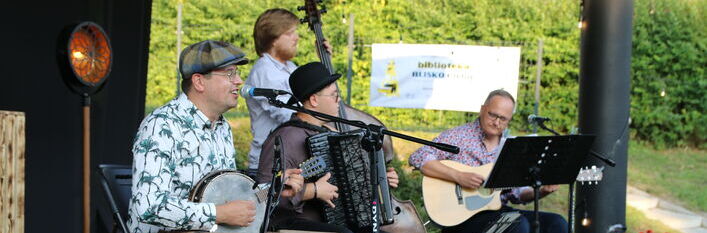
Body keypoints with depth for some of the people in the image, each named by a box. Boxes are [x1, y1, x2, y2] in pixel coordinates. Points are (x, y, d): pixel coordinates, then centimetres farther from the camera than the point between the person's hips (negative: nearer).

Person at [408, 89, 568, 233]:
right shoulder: (459, 136, -4)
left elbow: (517, 193, 17)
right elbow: (417, 158, -15)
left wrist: (542, 191, -4)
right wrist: (458, 176, -24)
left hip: (498, 211, 6)